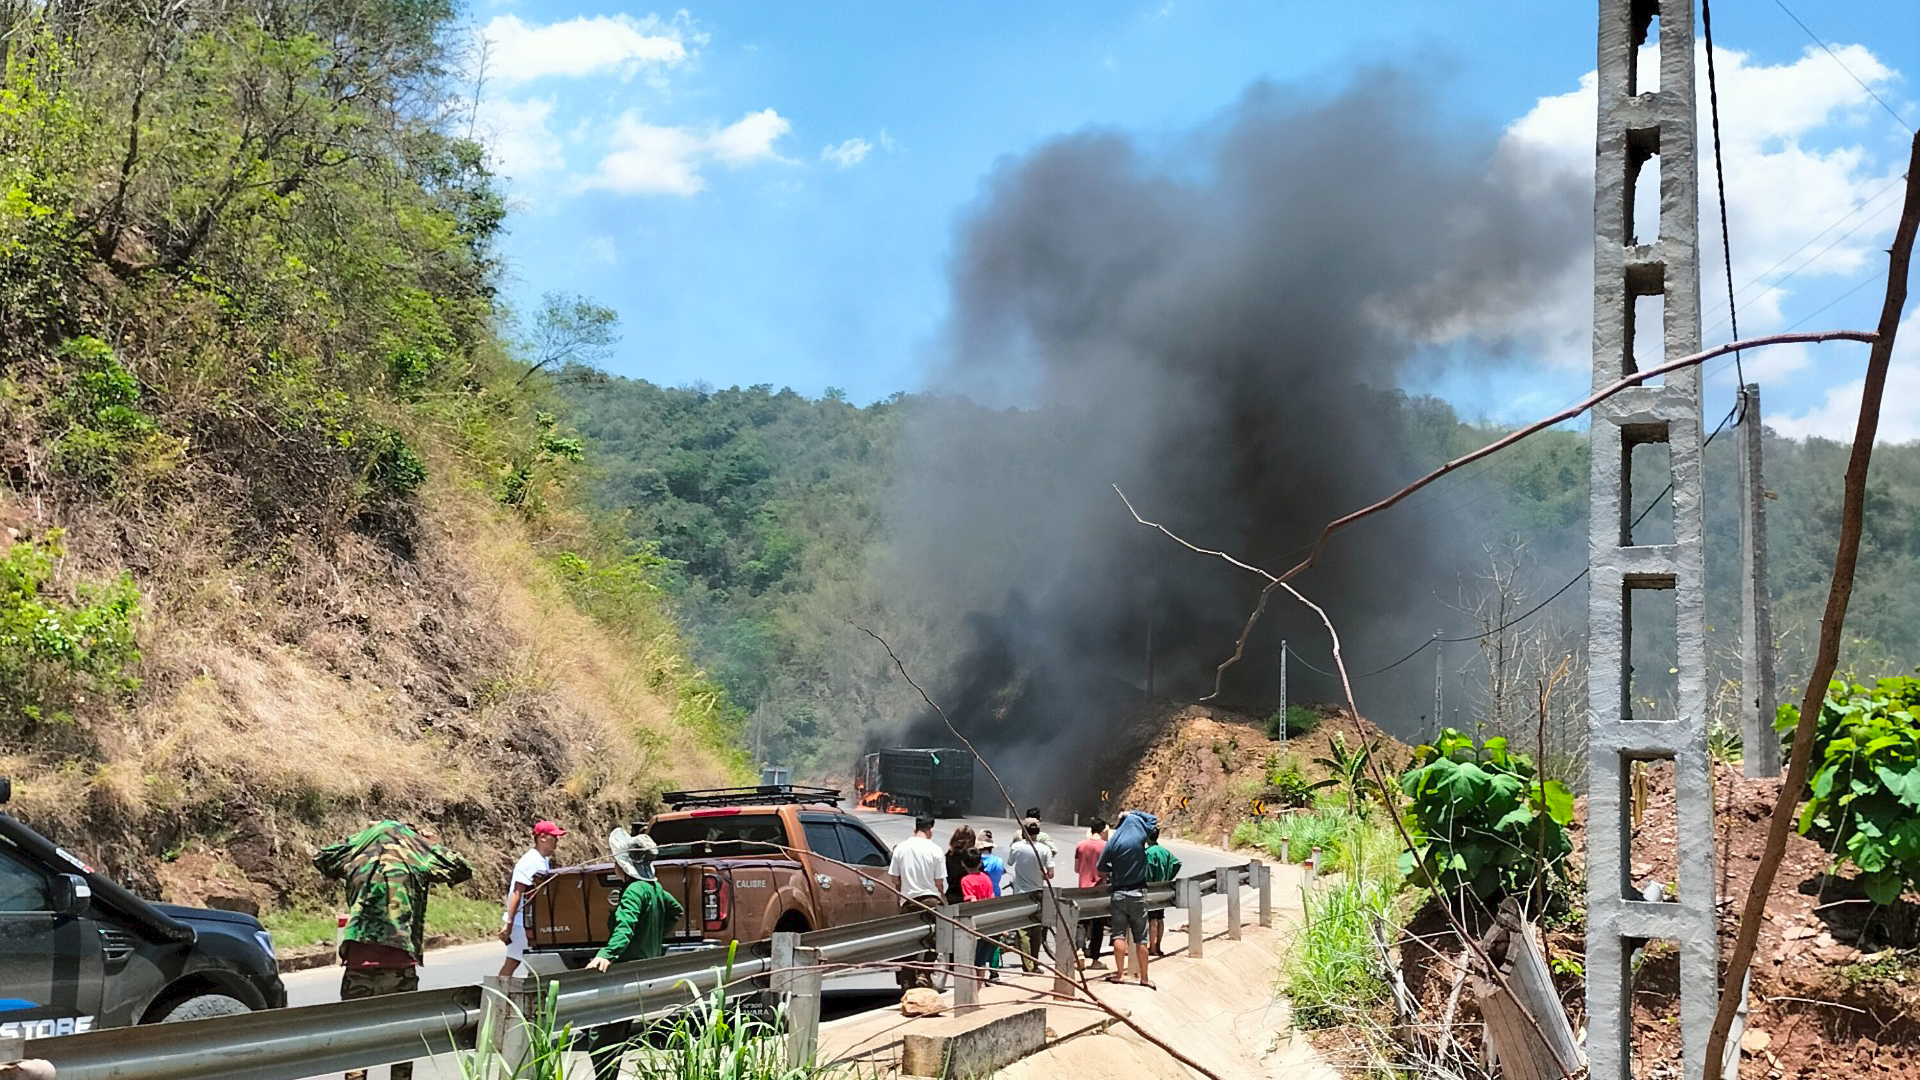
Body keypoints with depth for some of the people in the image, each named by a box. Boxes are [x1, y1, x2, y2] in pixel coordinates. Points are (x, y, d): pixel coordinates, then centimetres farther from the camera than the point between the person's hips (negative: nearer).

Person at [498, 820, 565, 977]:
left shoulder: (545, 861, 10)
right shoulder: (530, 861, -17)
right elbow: (517, 894, -21)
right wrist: (509, 924, -24)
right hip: (521, 922, -9)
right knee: (512, 962, -5)